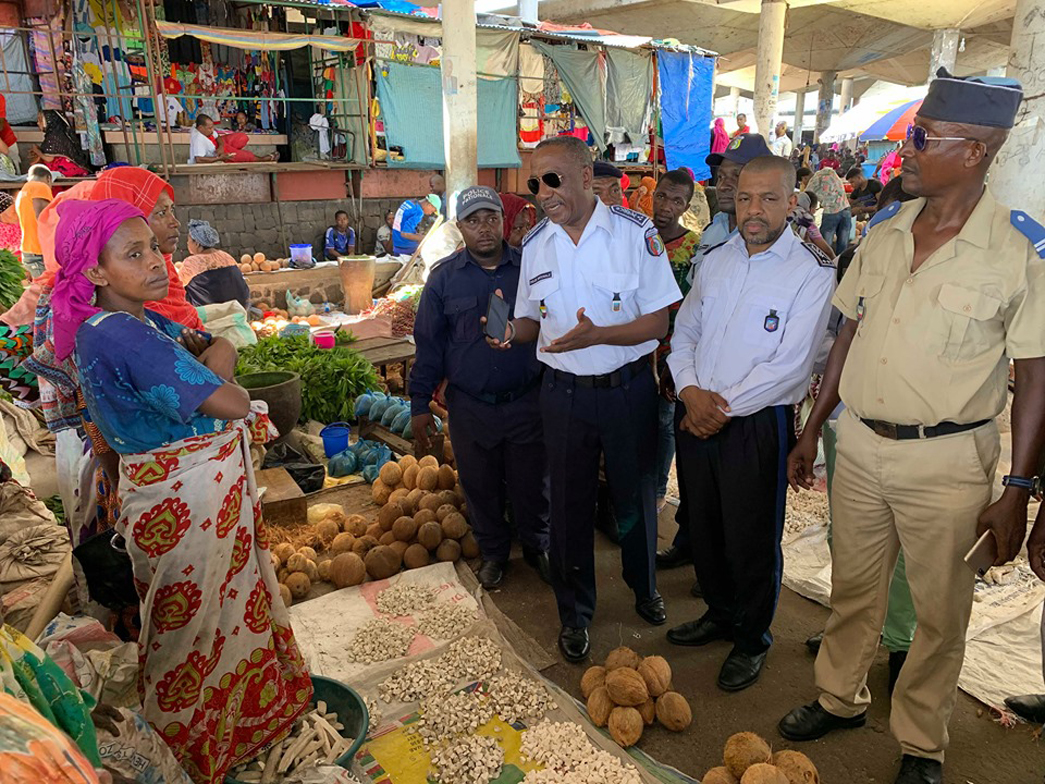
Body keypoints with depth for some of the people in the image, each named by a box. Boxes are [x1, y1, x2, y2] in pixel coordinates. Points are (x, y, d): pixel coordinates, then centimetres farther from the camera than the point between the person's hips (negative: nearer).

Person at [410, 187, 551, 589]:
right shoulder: (444, 277, -1)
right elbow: (429, 344, 3)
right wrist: (420, 404, 1)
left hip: (527, 402, 0)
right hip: (470, 407, 1)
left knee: (532, 484, 13)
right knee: (480, 487, 15)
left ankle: (538, 546, 39)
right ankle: (493, 552, 38)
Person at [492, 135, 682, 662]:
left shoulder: (635, 232, -9)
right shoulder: (535, 245, 3)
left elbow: (657, 322, -10)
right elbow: (532, 323, 10)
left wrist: (596, 335, -26)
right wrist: (512, 330, -13)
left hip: (628, 387, -2)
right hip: (563, 392, 2)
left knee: (635, 495, 15)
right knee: (570, 503, 11)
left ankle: (644, 587, 44)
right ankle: (574, 612, 32)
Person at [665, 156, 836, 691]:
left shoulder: (812, 271, -9)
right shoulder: (714, 260, 9)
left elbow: (790, 365, -16)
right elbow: (683, 336, 10)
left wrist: (723, 408, -16)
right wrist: (690, 391, -8)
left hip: (756, 425, -5)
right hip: (695, 418, 5)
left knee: (752, 540, 8)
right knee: (704, 527, 18)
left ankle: (752, 640, 32)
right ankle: (720, 615, 42)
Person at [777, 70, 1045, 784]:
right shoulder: (885, 231, 4)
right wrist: (812, 429, 11)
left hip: (948, 461, -4)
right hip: (861, 442, 5)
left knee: (940, 610, 12)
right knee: (852, 586, 18)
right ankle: (842, 698, 41)